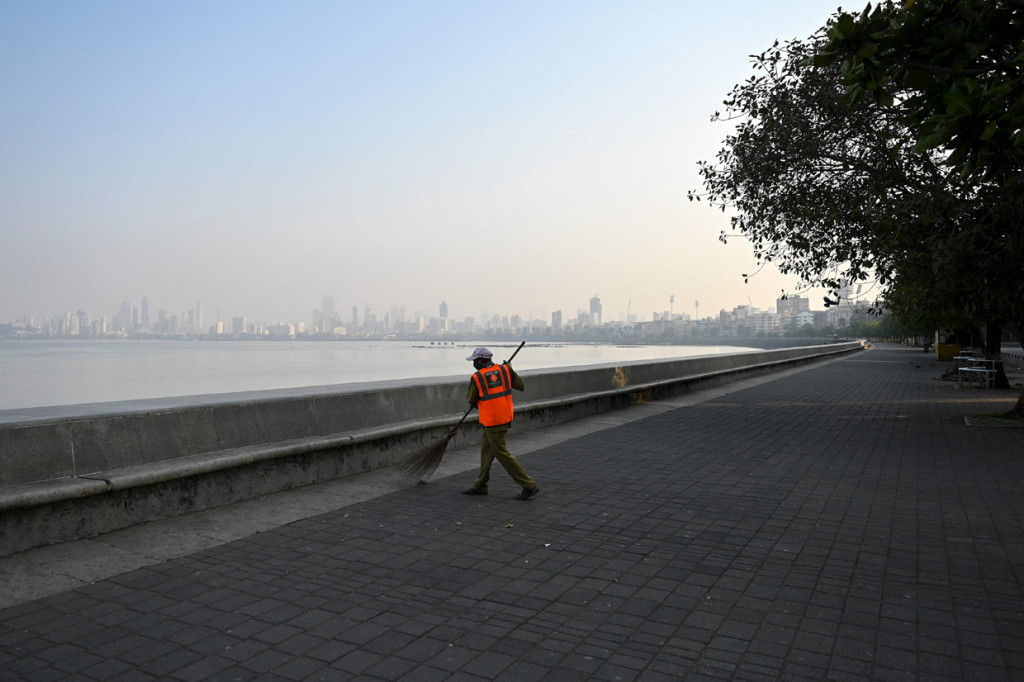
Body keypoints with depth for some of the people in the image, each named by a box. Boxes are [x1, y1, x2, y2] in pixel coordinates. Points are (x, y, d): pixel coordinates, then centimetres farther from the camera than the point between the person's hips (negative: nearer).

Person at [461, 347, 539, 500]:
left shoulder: (476, 378, -12)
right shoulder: (504, 370, -1)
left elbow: (471, 400, 0)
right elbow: (521, 386, 6)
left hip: (491, 421, -7)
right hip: (506, 417, 7)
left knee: (502, 453, 0)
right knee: (486, 450, 18)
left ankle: (529, 486, 1)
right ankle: (480, 486, 28)